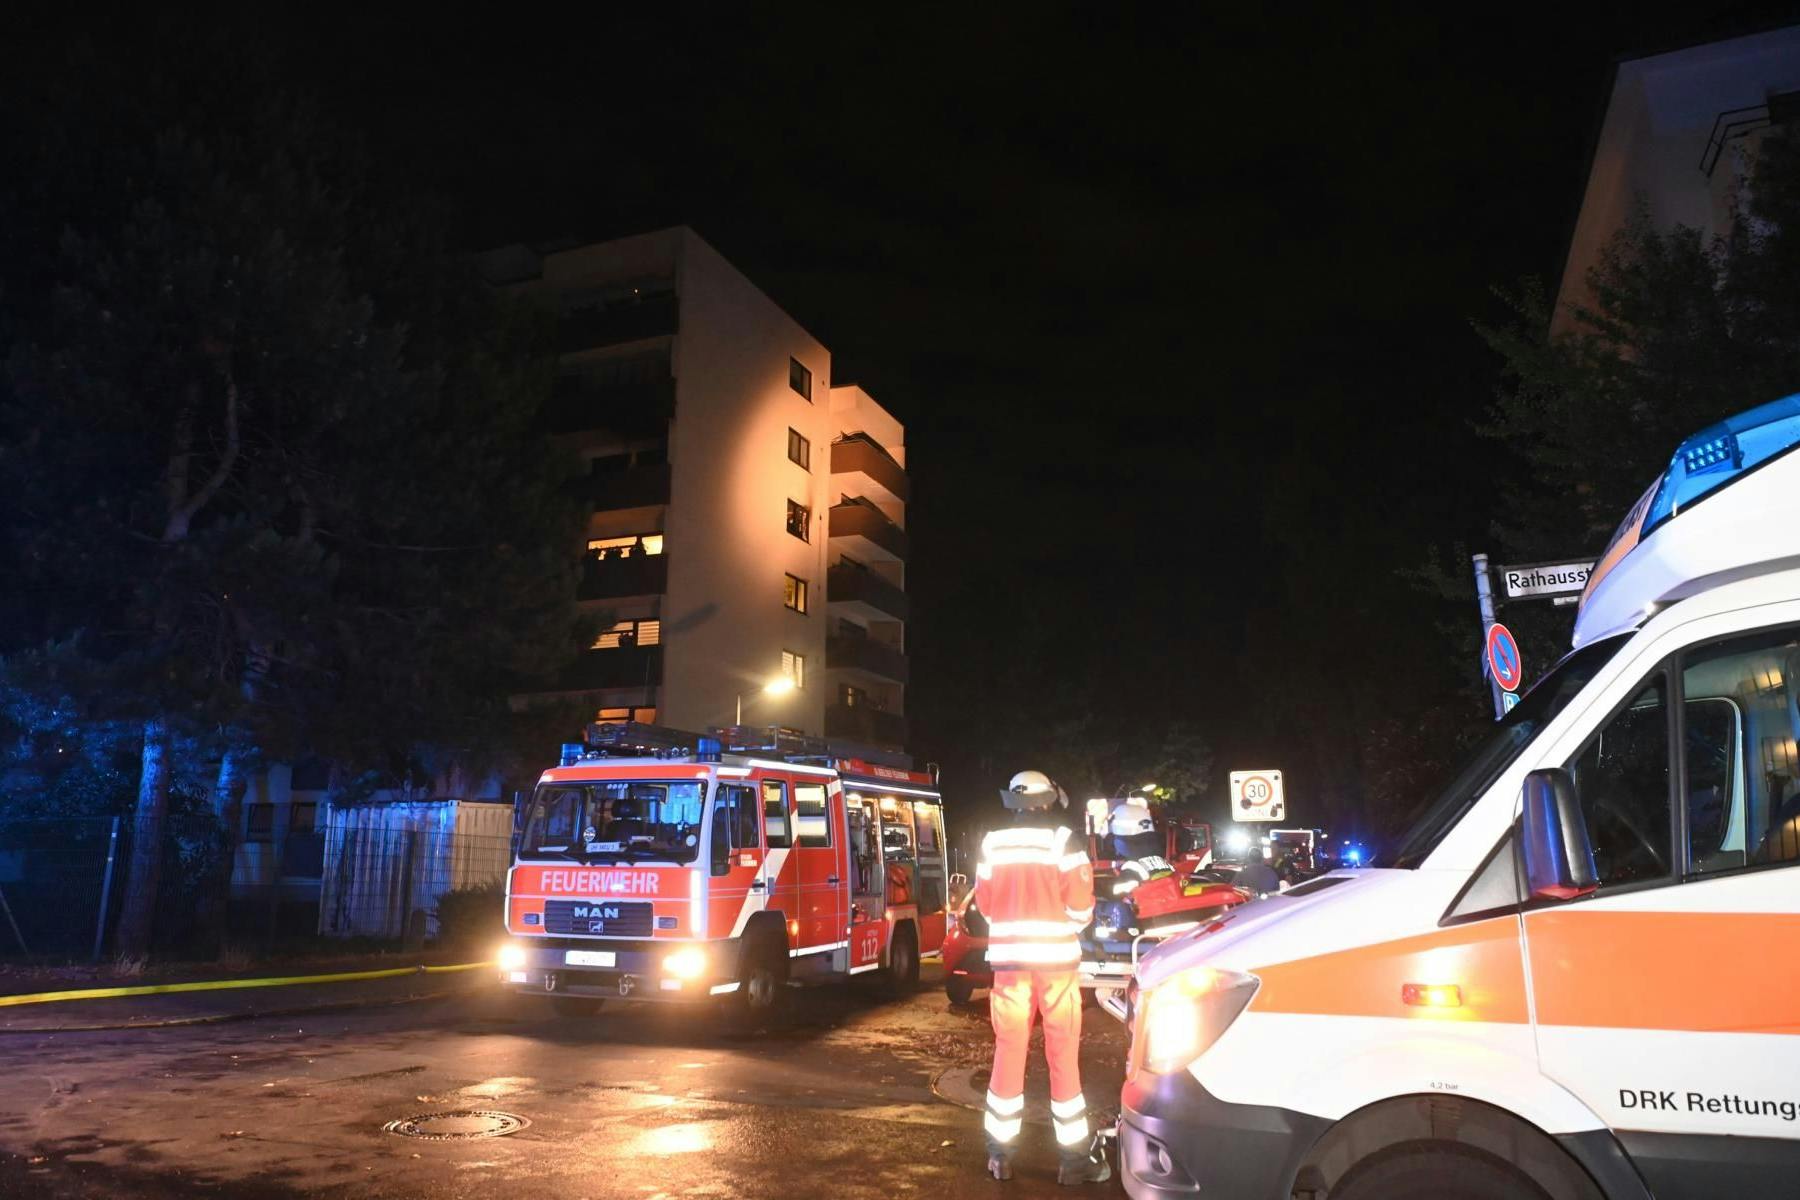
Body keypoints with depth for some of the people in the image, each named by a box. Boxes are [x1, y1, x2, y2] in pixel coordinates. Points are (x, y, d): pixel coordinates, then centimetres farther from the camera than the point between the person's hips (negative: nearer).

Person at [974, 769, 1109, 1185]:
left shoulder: (992, 843, 2)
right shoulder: (1063, 839, -7)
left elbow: (985, 904, 9)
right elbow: (1080, 906, -8)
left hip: (1008, 956, 3)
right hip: (1055, 956, -3)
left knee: (1008, 1053, 10)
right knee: (1063, 1056, 5)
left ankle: (1000, 1153, 17)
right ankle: (1075, 1157, 11)